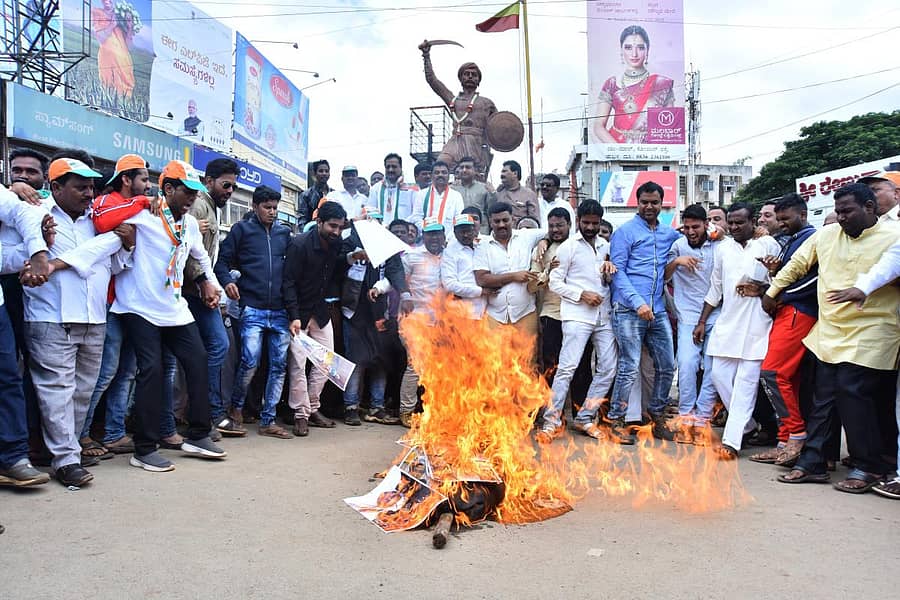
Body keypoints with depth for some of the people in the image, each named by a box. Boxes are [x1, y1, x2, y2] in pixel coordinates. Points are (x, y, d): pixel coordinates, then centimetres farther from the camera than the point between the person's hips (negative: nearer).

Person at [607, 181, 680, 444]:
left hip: (658, 311, 6)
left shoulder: (669, 234, 15)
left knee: (667, 366, 9)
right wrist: (638, 303, -16)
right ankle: (616, 421, 5)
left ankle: (657, 416, 24)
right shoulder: (625, 232, 0)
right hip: (629, 310, -6)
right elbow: (617, 271, -7)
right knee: (630, 368, -7)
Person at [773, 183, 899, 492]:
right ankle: (812, 463, 15)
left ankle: (870, 467, 8)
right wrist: (771, 292, 24)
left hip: (869, 333, -5)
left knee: (852, 393, -10)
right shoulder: (826, 235, 9)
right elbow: (797, 264, 21)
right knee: (823, 399, 7)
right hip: (829, 333, 5)